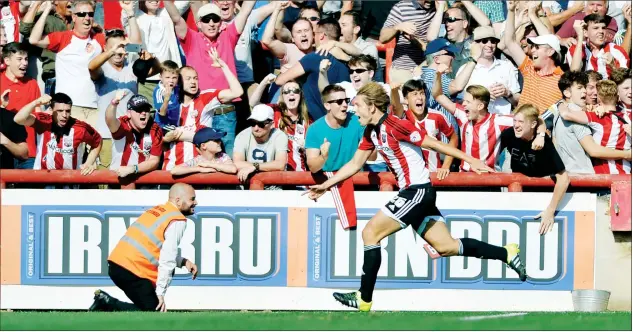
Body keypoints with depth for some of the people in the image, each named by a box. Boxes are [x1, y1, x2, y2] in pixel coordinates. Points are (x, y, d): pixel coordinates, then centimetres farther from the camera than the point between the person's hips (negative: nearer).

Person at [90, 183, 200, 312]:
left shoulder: (158, 210, 19)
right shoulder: (178, 221, -7)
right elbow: (167, 259, -14)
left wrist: (183, 261, 14)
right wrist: (160, 294, -13)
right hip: (131, 272, -9)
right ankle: (108, 303, -10)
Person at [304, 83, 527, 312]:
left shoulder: (395, 126, -18)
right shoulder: (371, 132, 9)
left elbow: (434, 144, -14)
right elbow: (355, 164, 19)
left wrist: (471, 160, -11)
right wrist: (324, 186, 15)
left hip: (417, 191, -9)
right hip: (414, 192, 9)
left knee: (370, 233, -9)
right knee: (446, 247, 11)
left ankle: (364, 300, -6)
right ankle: (507, 254, 17)